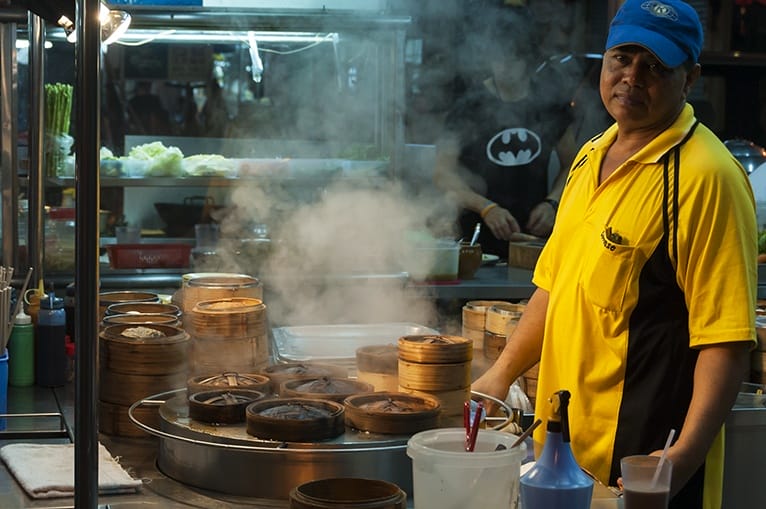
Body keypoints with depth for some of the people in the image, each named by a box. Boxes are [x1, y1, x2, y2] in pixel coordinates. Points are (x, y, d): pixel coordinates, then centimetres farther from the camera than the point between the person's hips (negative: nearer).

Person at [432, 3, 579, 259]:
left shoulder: (549, 103, 5)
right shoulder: (469, 106, -3)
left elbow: (570, 163, 15)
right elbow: (443, 173, -8)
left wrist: (551, 203, -4)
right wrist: (486, 208, -22)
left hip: (534, 233, 2)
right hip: (479, 238, -2)